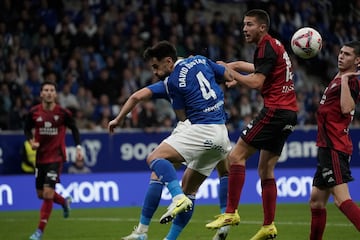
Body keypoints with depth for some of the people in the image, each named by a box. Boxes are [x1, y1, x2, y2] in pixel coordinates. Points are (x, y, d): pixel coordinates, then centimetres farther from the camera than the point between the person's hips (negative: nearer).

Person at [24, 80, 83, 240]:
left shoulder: (63, 113, -8)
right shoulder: (34, 112, -4)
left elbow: (74, 128, 6)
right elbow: (27, 129, 10)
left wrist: (78, 147, -4)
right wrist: (31, 141, -10)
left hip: (56, 157, -4)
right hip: (40, 157, 4)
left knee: (48, 193, -15)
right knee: (41, 194, 11)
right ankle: (64, 202, 44)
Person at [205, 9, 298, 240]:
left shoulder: (267, 47, -10)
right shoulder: (274, 46, 20)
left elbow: (256, 82, -17)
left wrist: (230, 72, -9)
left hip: (275, 111, -10)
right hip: (289, 112, 10)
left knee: (236, 156, -9)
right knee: (266, 169, 11)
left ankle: (231, 212, -12)